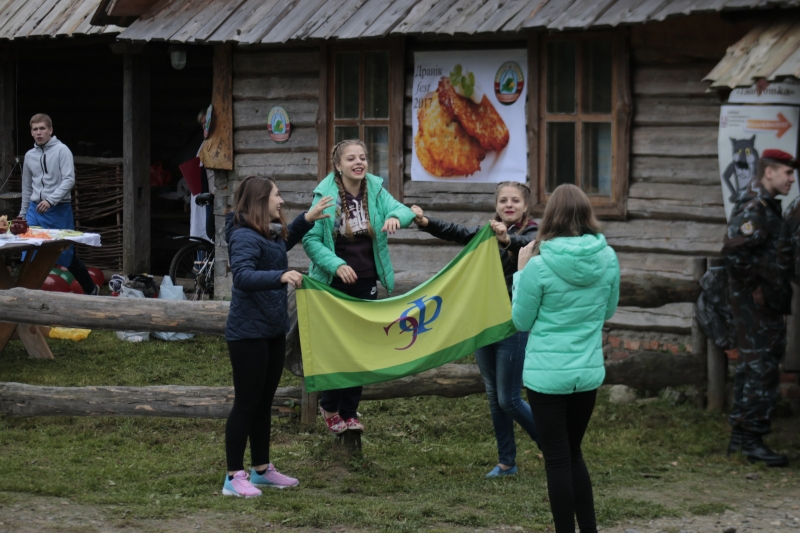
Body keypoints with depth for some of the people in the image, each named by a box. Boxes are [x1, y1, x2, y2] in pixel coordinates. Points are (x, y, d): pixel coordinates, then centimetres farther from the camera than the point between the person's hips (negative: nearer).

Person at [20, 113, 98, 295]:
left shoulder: (61, 150, -6)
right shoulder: (29, 156, 10)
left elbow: (69, 180, -15)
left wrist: (50, 200, -25)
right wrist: (23, 214, 18)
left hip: (59, 210, -5)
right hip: (35, 210, 5)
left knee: (68, 256, 5)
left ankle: (91, 290, 23)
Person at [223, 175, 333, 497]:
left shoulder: (272, 234, 11)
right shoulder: (244, 237, -19)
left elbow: (285, 242, 36)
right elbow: (243, 276, -34)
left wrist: (307, 219, 24)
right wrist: (281, 276, -46)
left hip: (273, 331, 10)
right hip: (248, 334, -10)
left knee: (264, 402, 17)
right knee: (246, 403, -5)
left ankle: (261, 470, 27)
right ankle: (234, 477, 0)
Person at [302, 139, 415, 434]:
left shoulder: (376, 191, -1)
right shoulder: (325, 195, -11)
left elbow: (404, 211, -11)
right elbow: (310, 239, -12)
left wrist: (396, 217, -35)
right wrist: (336, 265, -25)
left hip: (366, 281, 4)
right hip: (333, 282, -4)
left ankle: (349, 412, 18)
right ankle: (330, 407, 23)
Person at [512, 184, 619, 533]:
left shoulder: (539, 265, -16)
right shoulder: (607, 259, -4)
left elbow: (521, 321, -3)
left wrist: (521, 272, 3)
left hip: (547, 375, -4)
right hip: (589, 373, 4)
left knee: (558, 459, 4)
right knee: (573, 453, 20)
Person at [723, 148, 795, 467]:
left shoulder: (766, 206, 17)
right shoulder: (754, 208, -16)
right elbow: (733, 252, -26)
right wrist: (755, 286, -19)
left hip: (765, 302, 11)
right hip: (756, 303, -11)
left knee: (752, 368, 14)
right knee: (761, 369, -9)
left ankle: (740, 437, 20)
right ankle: (752, 440, -7)